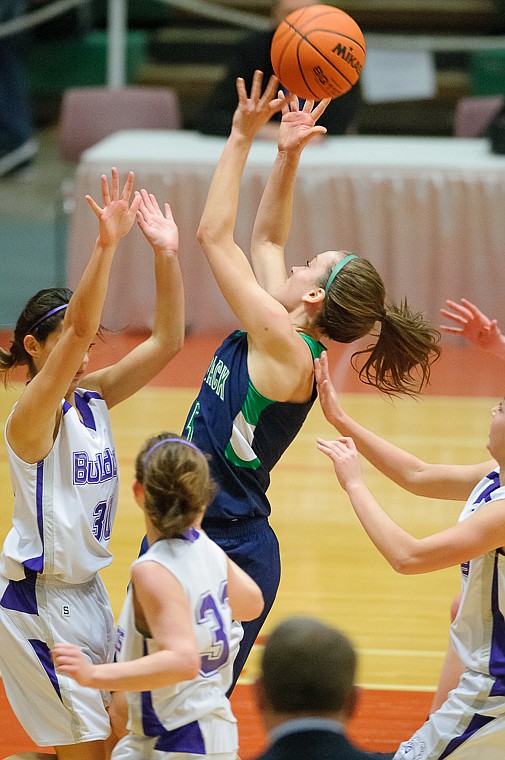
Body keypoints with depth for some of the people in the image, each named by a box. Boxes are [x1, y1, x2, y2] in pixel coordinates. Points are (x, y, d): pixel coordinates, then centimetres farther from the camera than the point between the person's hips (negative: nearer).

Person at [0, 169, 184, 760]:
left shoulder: (93, 400, 5)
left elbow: (166, 342, -1)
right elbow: (77, 329, -32)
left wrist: (166, 254, -13)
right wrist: (106, 245, -40)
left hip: (86, 593, 8)